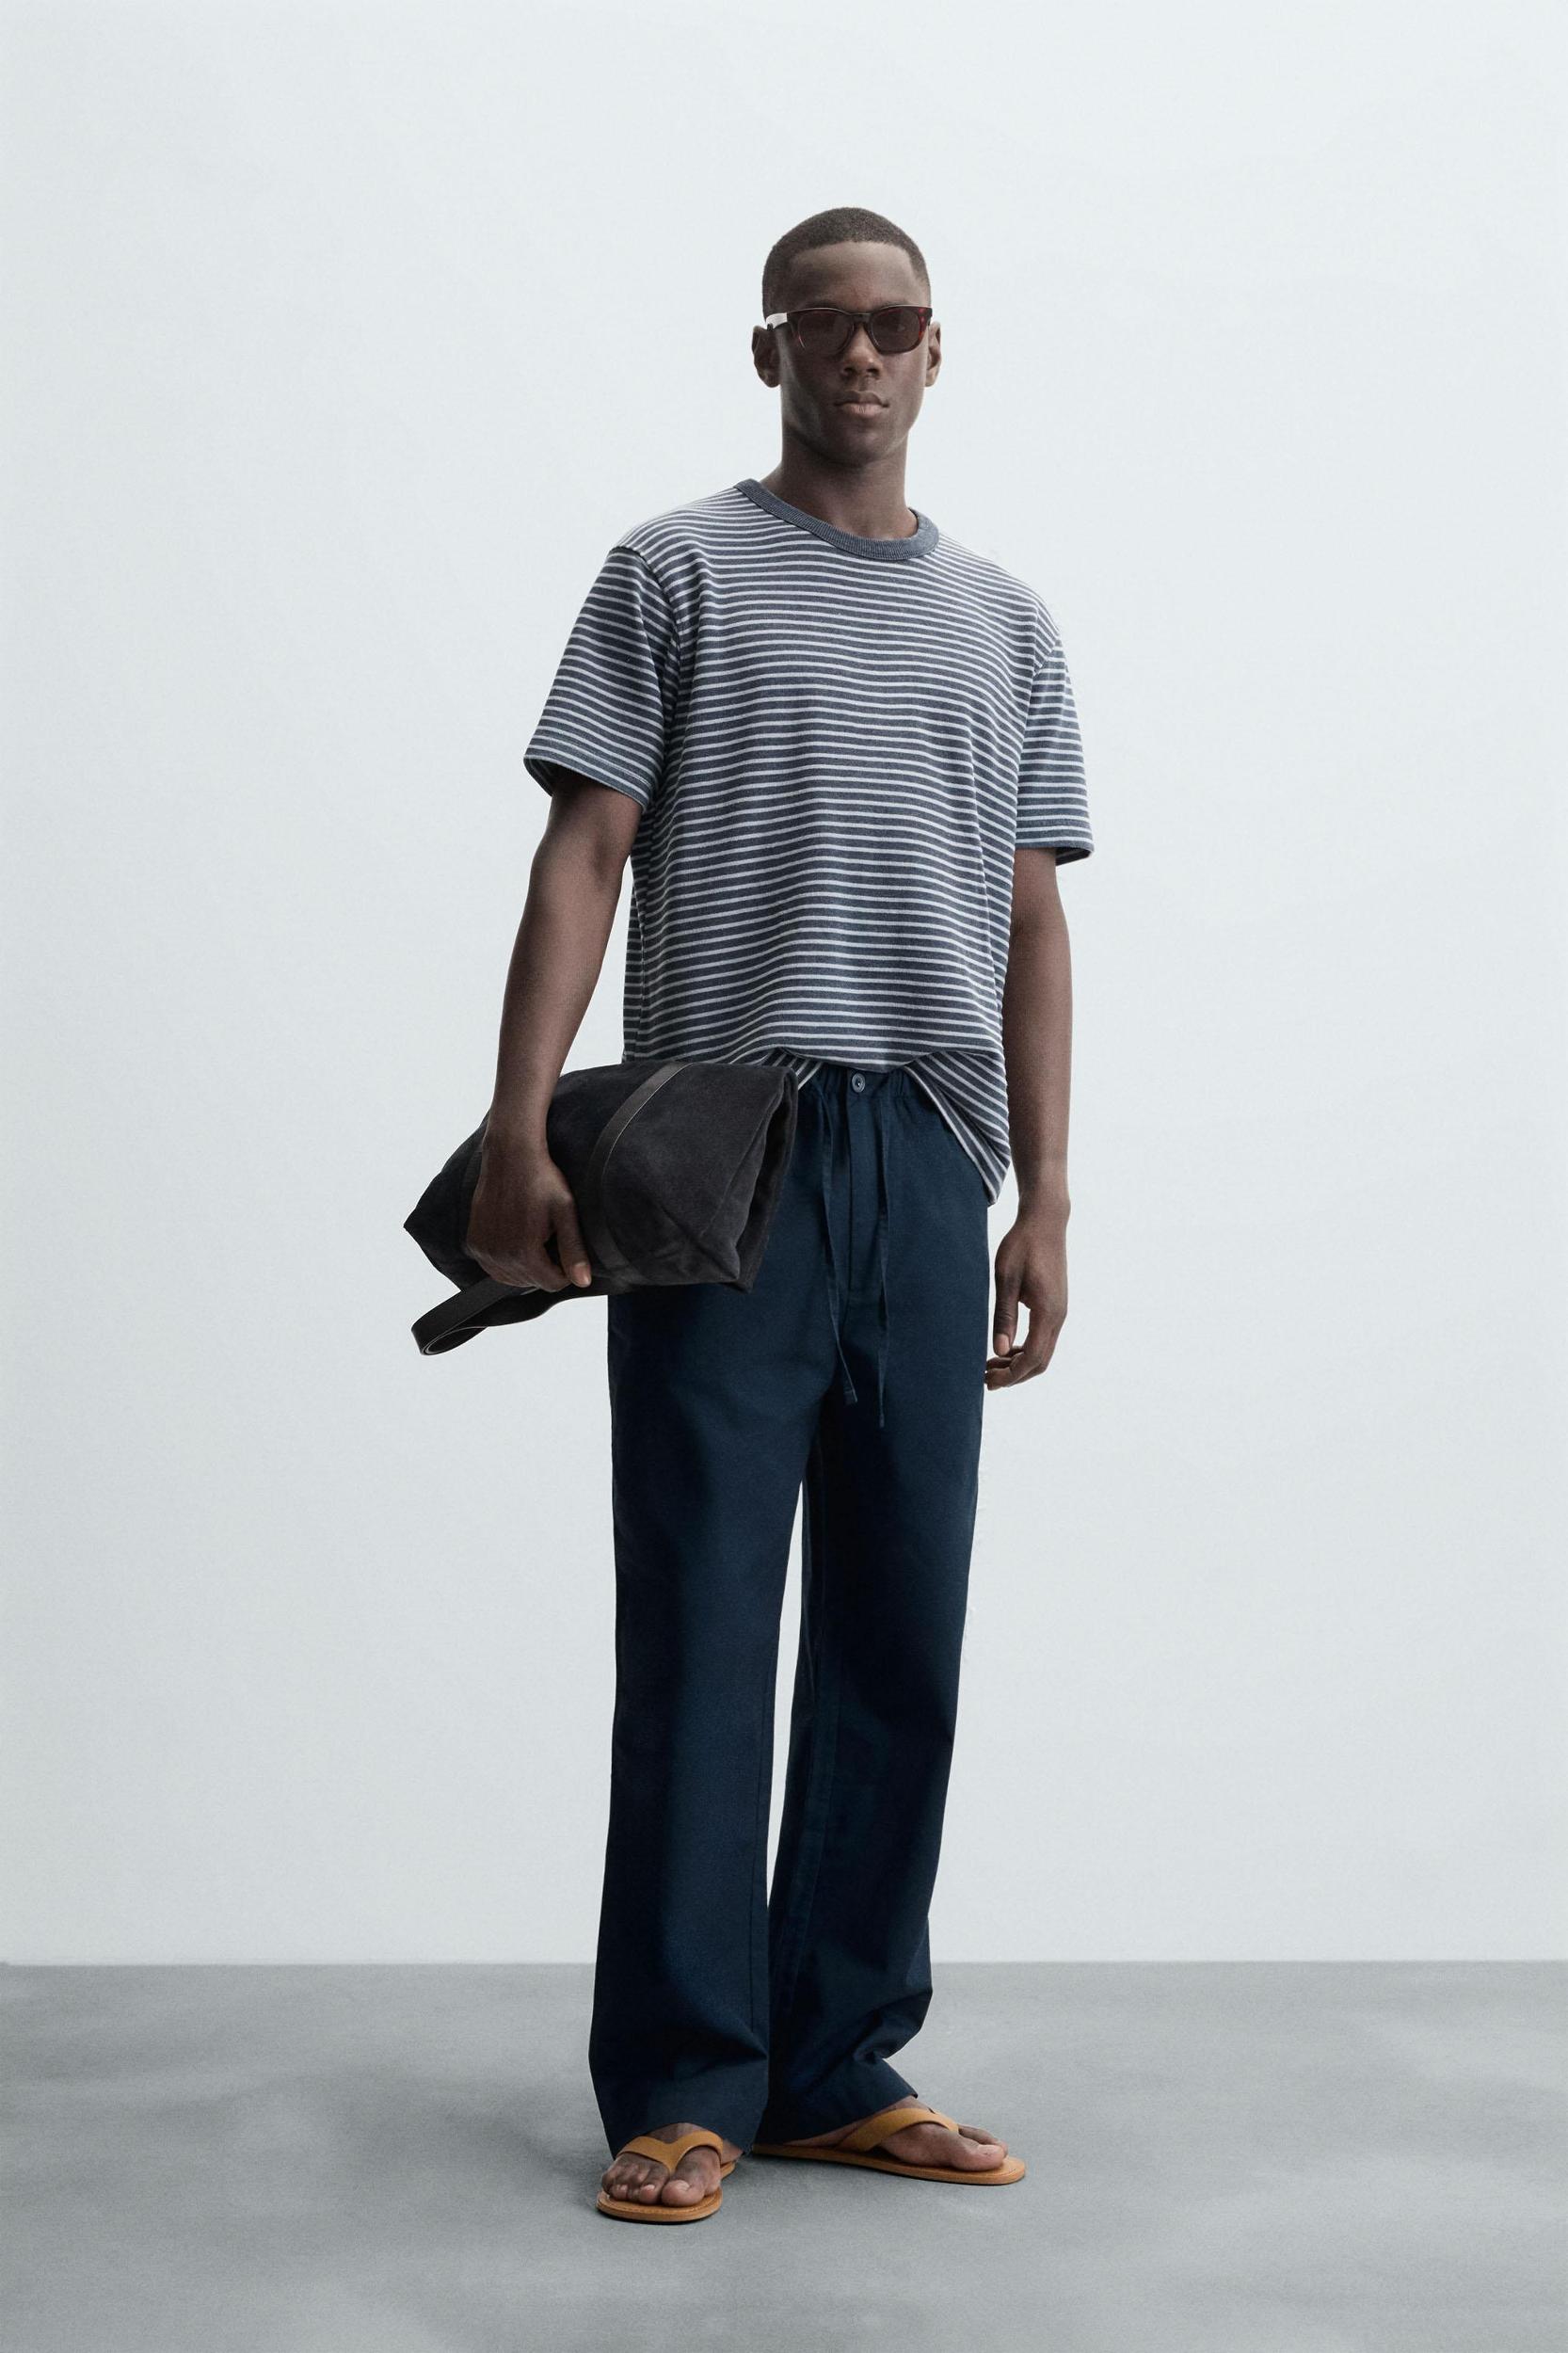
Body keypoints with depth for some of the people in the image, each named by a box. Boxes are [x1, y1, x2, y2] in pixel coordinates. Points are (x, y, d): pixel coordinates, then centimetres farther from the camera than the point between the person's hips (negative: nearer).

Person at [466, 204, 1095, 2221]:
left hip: (929, 1172, 5)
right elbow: (584, 857, -3)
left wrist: (1042, 1203, 8)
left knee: (899, 1647, 7)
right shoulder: (678, 576, 5)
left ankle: (845, 2068, 19)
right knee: (700, 1635, -3)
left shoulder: (1005, 621, 18)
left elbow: (1032, 927, 15)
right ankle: (683, 2085, 7)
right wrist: (519, 1133, -15)